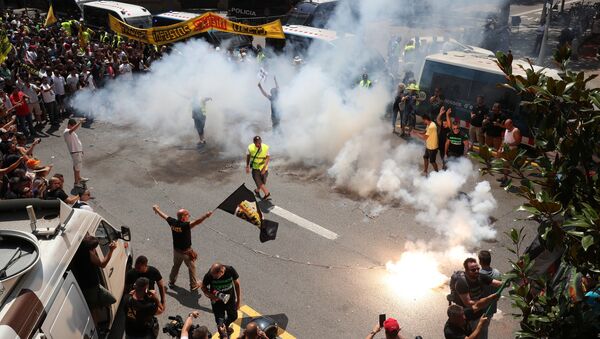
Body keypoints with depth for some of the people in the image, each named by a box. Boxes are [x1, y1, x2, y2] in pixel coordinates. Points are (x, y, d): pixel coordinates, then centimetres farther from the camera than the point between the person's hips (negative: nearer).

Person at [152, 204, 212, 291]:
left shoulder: (172, 222, -14)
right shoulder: (185, 225, -32)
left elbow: (163, 215, 4)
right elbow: (196, 222, -50)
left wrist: (156, 209, 22)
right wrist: (206, 216, -64)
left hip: (176, 250, 6)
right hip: (186, 252, -6)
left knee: (175, 266, 28)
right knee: (191, 268, 16)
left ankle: (171, 282, 45)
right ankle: (193, 285, 29)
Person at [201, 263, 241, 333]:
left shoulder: (231, 270, -28)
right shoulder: (209, 275, -31)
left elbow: (237, 284, -11)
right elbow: (203, 287, -11)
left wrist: (238, 300, -5)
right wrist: (212, 296, -27)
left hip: (230, 298, 2)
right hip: (217, 300, -2)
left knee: (233, 316, 21)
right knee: (220, 321, 5)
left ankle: (226, 326, 54)